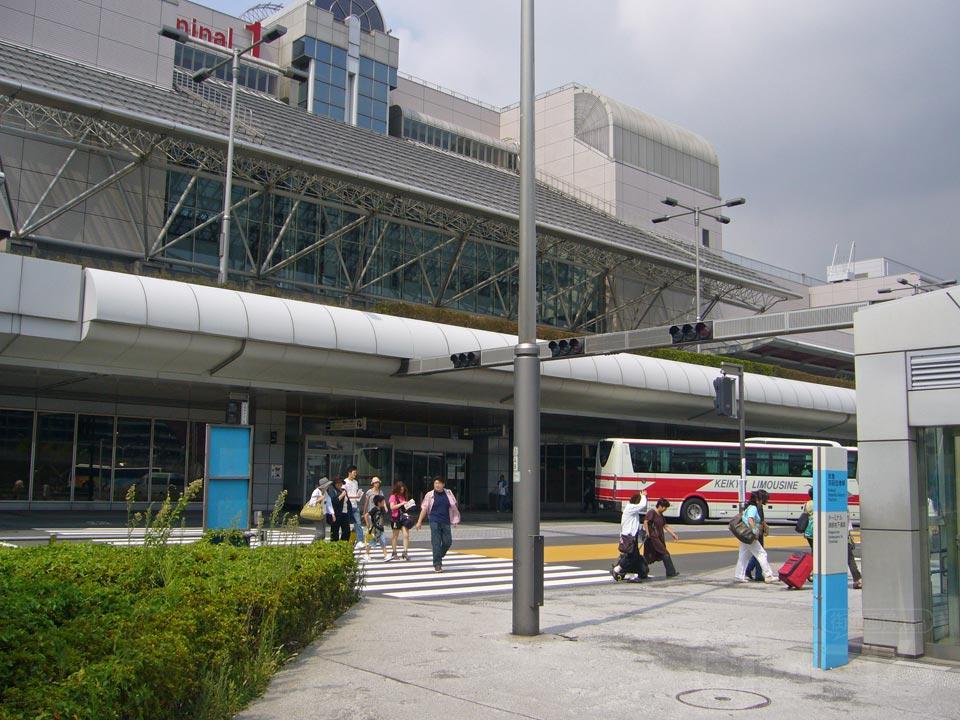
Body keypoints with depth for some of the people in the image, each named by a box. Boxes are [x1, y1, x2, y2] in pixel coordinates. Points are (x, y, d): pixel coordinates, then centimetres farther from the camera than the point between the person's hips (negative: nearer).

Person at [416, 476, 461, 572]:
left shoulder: (448, 493, 6)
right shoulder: (430, 495, -1)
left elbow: (454, 506, 14)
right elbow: (424, 509, 1)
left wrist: (455, 520, 10)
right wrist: (419, 521, -4)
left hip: (446, 522, 3)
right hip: (434, 522, -3)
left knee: (448, 542, 3)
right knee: (436, 543, -6)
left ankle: (439, 557, 30)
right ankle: (437, 565, 0)